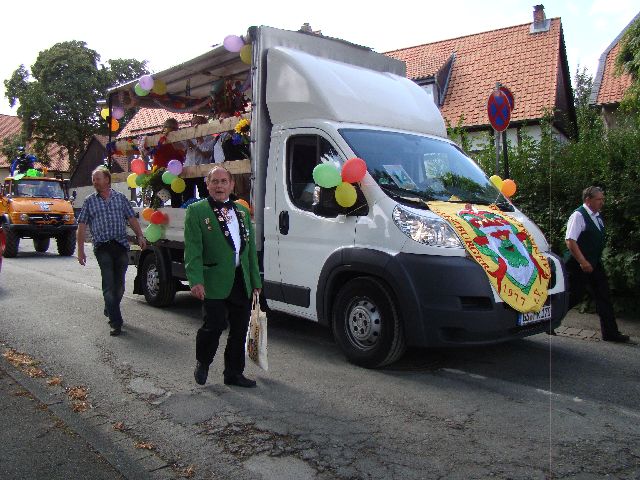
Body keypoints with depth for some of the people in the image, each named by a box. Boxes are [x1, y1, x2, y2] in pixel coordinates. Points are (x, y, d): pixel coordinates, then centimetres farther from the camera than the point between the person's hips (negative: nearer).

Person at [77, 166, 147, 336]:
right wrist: (80, 250, 0)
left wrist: (140, 236, 0)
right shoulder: (90, 201, 8)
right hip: (103, 247, -2)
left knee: (119, 284, 9)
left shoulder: (120, 198, 12)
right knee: (109, 284, -8)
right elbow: (82, 226, 6)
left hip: (121, 246, 2)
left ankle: (110, 310, 34)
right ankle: (116, 322, -7)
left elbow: (131, 218, 13)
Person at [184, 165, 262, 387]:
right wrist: (196, 281, -19)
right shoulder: (196, 211, -1)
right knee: (214, 326, -5)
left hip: (242, 282, 6)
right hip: (215, 282, -5)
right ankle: (202, 363, 24)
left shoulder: (242, 211, 15)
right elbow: (192, 249, -9)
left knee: (240, 331, 10)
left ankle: (234, 373, 26)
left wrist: (255, 280, 14)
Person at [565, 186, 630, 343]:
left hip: (595, 264, 9)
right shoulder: (578, 215, -16)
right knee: (574, 296, -2)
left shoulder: (597, 217, 11)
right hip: (580, 265, -9)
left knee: (604, 297, 8)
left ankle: (610, 332, 15)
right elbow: (570, 241, -23)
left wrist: (595, 261, 16)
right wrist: (583, 262, -24)